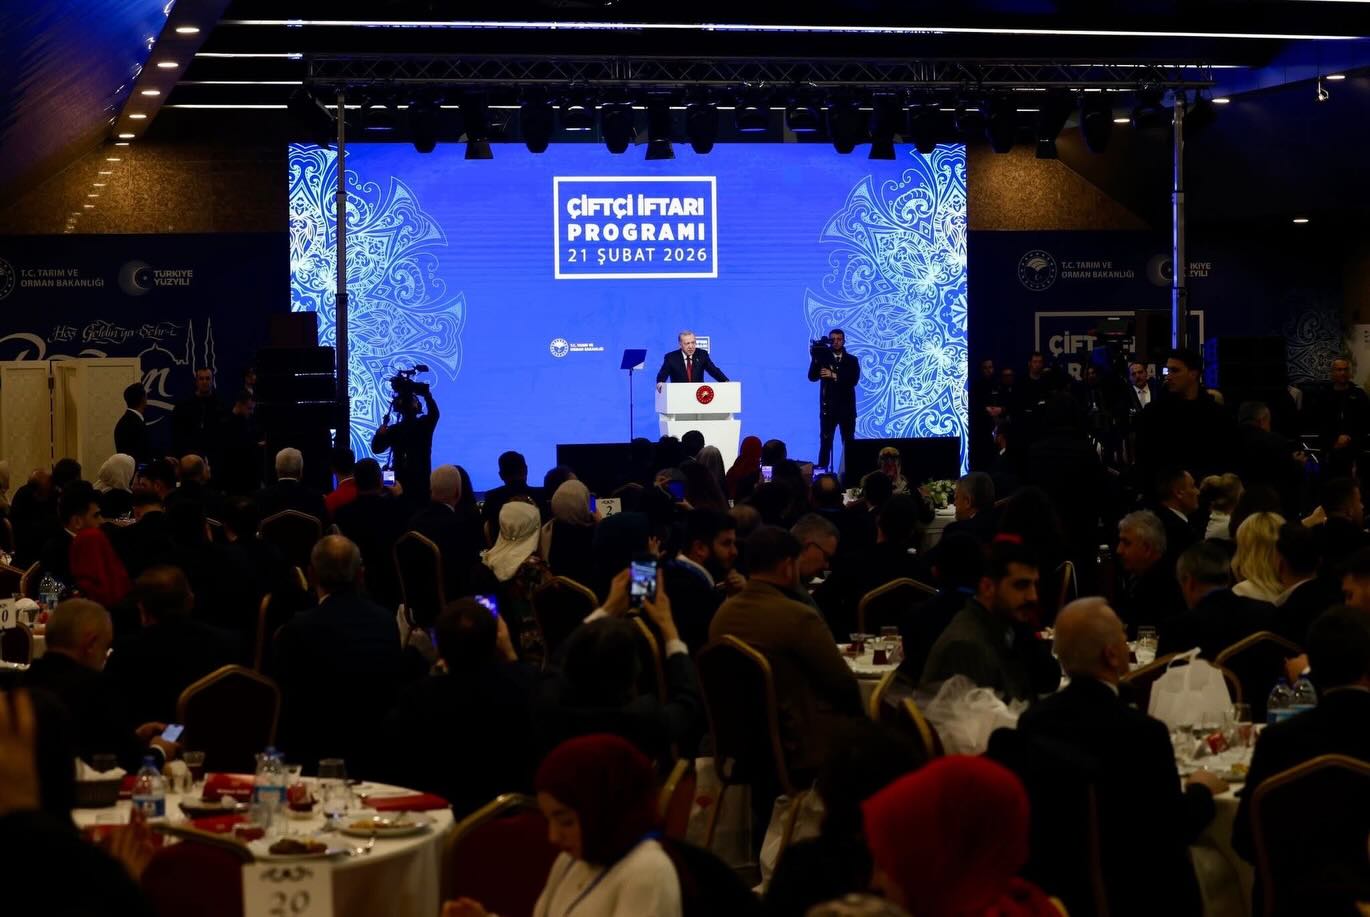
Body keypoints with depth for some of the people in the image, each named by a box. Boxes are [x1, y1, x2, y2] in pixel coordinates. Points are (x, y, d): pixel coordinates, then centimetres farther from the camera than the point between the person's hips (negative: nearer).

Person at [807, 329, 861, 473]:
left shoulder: (852, 360, 6)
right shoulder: (823, 358, 5)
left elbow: (854, 380, -10)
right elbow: (812, 377, -8)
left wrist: (834, 376, -20)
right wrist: (815, 359, -22)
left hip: (847, 408, 1)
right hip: (828, 407, -1)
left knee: (849, 443, 2)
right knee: (825, 442, -5)